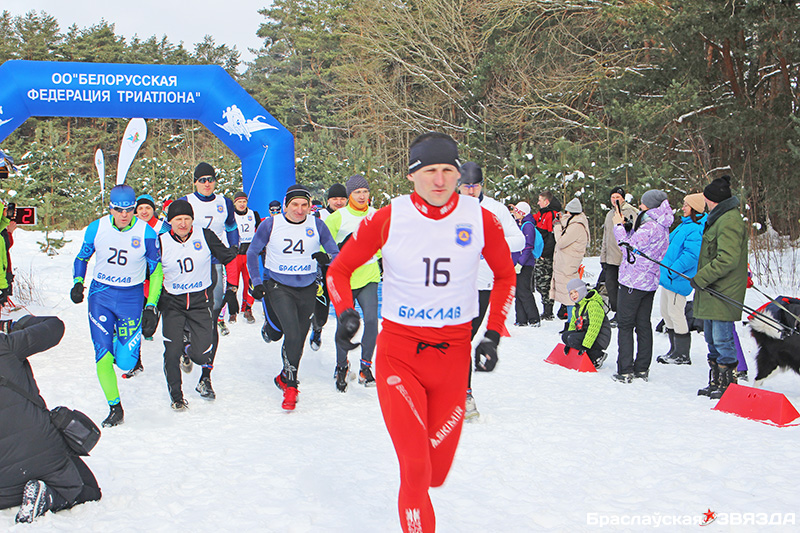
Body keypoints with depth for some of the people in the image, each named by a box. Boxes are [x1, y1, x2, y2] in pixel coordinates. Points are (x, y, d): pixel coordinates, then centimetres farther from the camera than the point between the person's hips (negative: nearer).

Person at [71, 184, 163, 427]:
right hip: (100, 295, 1)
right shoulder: (97, 228, -5)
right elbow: (82, 257, 13)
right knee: (103, 357, -7)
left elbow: (156, 270, 0)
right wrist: (78, 283, -3)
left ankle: (122, 342, 33)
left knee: (126, 363, -4)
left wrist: (151, 306, -3)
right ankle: (115, 408, 12)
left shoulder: (146, 233, -10)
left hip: (131, 297, -1)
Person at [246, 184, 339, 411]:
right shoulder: (270, 225, -7)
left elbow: (336, 254, 1)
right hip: (279, 287, -2)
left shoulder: (317, 225, -4)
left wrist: (327, 258, -22)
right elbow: (252, 252, 6)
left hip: (307, 288, 3)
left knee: (298, 339, 11)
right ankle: (291, 386, -2)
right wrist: (257, 282, 0)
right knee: (292, 335, -18)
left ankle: (284, 377, 36)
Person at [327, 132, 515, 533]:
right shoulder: (388, 219, -7)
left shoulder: (480, 220, -3)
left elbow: (505, 275, 13)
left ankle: (417, 488, 46)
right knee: (415, 468, -11)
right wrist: (345, 311, -13)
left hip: (454, 353, 2)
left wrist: (493, 334, 6)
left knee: (436, 470, 10)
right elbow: (340, 269, 5)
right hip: (398, 352, -2)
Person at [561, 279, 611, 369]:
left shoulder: (593, 304, -18)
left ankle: (598, 357, -12)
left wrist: (585, 346, -31)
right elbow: (572, 325, 18)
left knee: (572, 339, -25)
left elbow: (594, 327, -26)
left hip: (600, 339, -9)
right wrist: (568, 344, 6)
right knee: (565, 336, -5)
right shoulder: (576, 308, 14)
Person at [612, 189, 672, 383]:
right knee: (643, 325, 12)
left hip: (633, 282, -9)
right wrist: (627, 226, 6)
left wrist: (619, 225, -6)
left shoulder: (650, 227, -19)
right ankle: (642, 369, 16)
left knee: (625, 325, -3)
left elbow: (629, 245, -17)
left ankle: (625, 371, -4)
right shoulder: (662, 227, 12)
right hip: (650, 282, 9)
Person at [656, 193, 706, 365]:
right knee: (666, 312, 15)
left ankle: (682, 355, 8)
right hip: (668, 276, 10)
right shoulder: (684, 225, 15)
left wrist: (672, 271, -25)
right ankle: (674, 350, 26)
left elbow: (691, 255, -26)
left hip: (678, 279, -10)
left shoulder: (696, 229, -17)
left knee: (675, 313, -3)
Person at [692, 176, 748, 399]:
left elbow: (727, 260, -24)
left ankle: (728, 384, 4)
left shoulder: (729, 221, -16)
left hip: (723, 294, -11)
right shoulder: (720, 218, 18)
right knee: (712, 340, 15)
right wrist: (702, 278, 19)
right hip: (713, 290, 11)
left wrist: (700, 278, -19)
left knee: (722, 340, -5)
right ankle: (715, 383, 23)